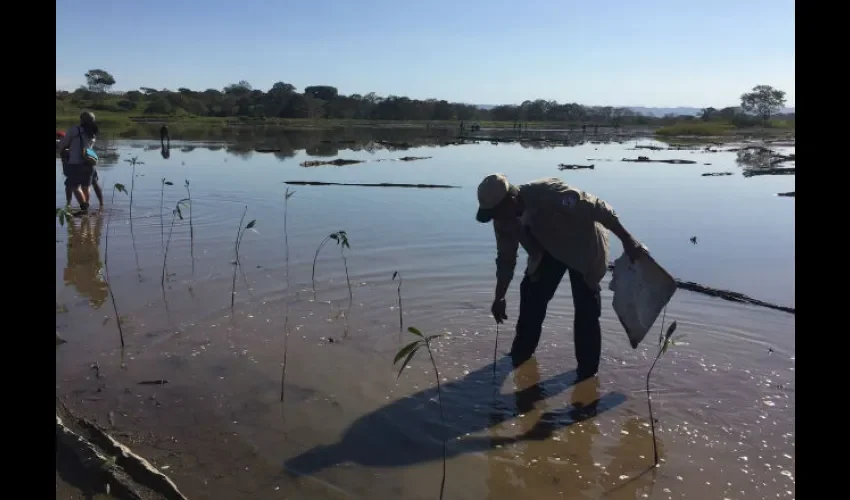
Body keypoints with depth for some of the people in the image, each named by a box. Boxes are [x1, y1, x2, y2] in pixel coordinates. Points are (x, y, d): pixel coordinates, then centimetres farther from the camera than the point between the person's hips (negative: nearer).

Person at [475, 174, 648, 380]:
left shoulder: (549, 193, -38)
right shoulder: (503, 220, -16)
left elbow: (597, 208, -31)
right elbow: (506, 259, -3)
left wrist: (627, 240, -28)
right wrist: (499, 298, -3)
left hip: (584, 248, -6)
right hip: (549, 251, 6)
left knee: (586, 309, -8)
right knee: (531, 296, 5)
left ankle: (586, 372, 3)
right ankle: (519, 356, 21)